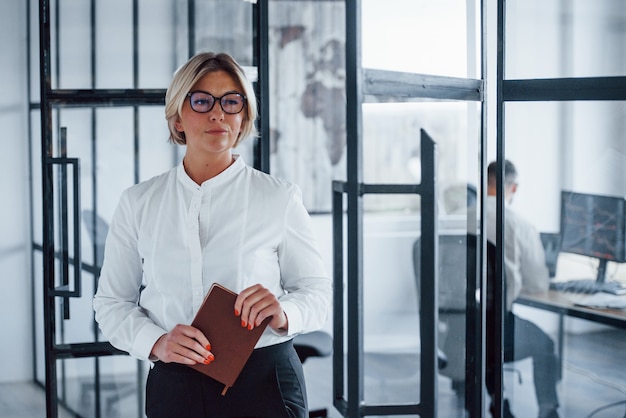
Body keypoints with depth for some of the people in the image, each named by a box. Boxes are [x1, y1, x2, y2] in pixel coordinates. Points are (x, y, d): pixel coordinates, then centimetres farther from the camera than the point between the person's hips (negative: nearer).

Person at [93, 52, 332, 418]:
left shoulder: (279, 198, -1)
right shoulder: (139, 203, 4)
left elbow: (316, 291, 1)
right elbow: (112, 302, 5)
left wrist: (283, 314, -20)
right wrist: (156, 342, -13)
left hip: (265, 385, -1)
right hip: (174, 385, 1)